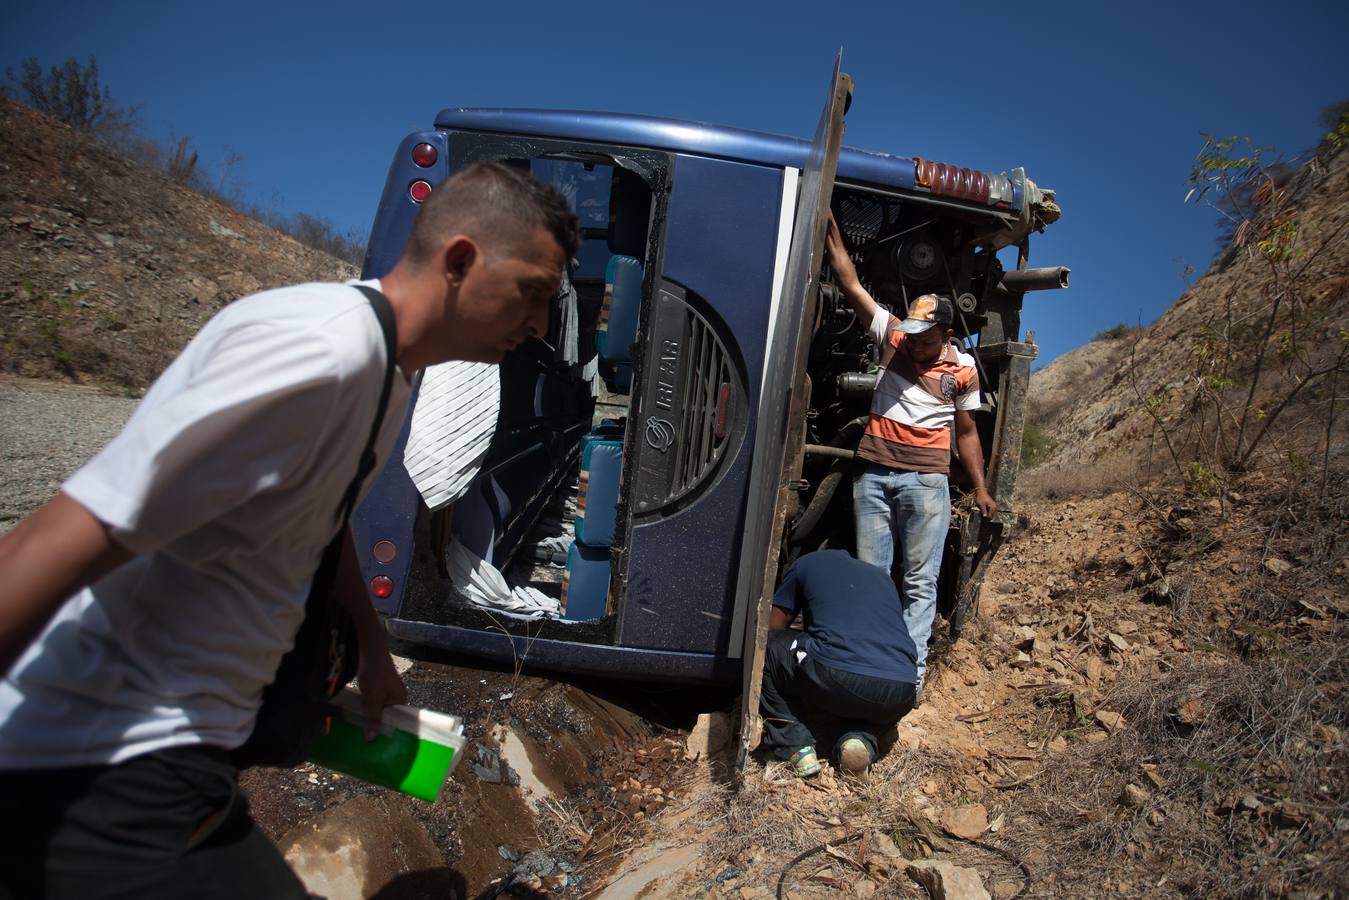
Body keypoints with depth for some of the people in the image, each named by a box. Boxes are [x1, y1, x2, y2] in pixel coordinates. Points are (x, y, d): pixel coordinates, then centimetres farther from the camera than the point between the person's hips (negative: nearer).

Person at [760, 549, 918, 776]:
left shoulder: (806, 563, 22)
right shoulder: (884, 577, 33)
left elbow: (772, 628, 28)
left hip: (837, 679, -4)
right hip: (900, 697, 4)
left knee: (767, 649, 21)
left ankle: (796, 747, 8)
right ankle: (863, 739, 7)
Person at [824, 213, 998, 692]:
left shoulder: (963, 369, 3)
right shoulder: (892, 335, 5)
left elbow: (966, 431, 12)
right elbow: (850, 283, 2)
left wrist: (980, 487, 9)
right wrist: (831, 229, -1)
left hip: (926, 479, -2)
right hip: (873, 473, 2)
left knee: (919, 582, 0)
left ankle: (911, 668, 5)